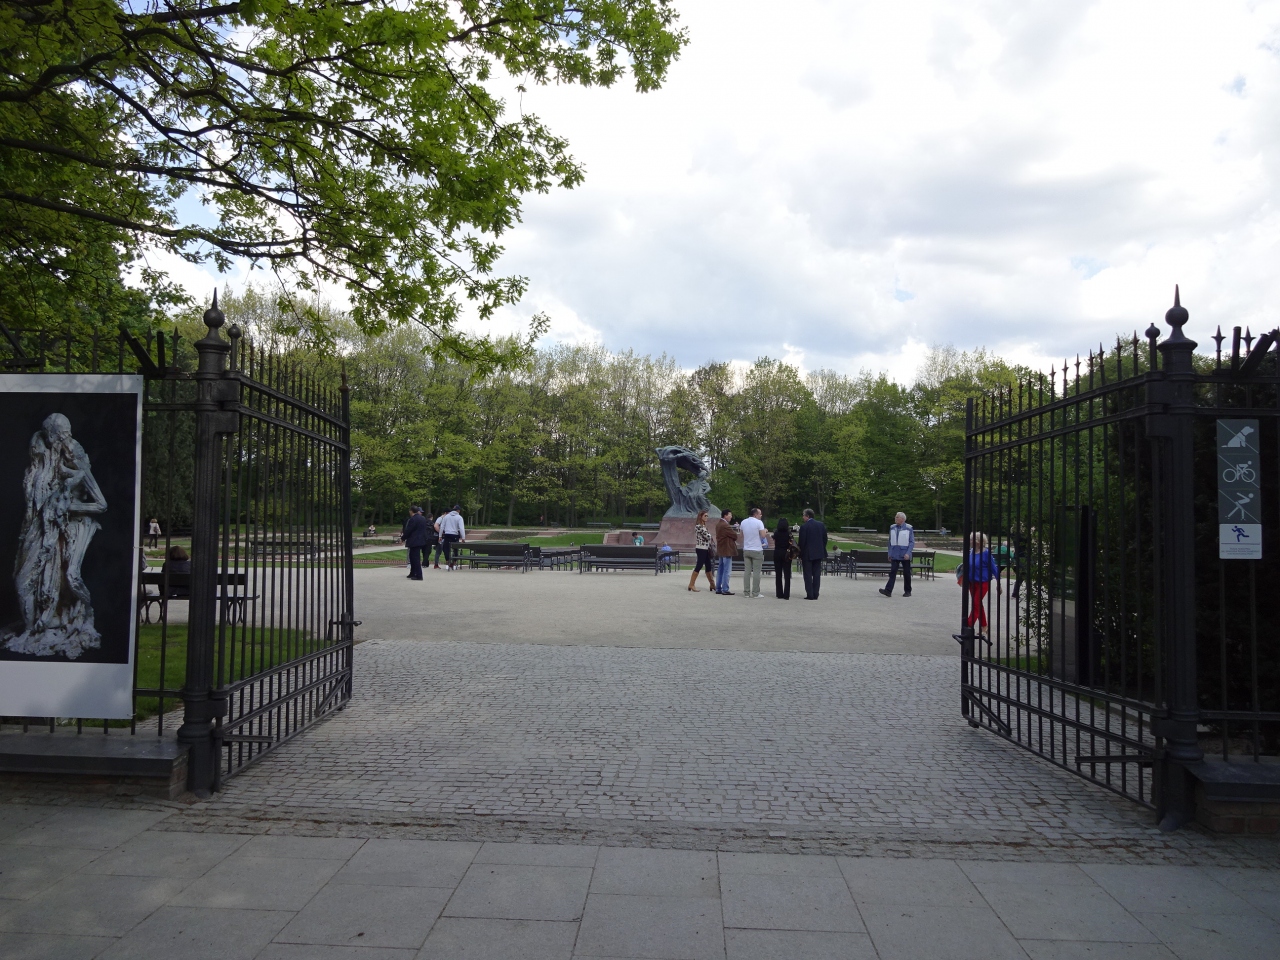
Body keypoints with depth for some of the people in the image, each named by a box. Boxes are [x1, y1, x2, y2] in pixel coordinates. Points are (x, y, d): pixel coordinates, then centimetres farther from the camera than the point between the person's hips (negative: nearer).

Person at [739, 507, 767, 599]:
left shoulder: (743, 522, 7)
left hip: (746, 550, 5)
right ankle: (755, 593, -3)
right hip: (757, 550, -5)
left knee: (747, 571, 7)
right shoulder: (759, 522, -11)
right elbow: (763, 535, -16)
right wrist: (765, 532, 4)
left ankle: (746, 592, 7)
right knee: (756, 572, -2)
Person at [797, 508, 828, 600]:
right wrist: (823, 552, 16)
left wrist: (800, 555, -2)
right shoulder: (821, 525, 5)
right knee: (817, 574, 8)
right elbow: (825, 539, 8)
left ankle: (810, 595, -1)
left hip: (807, 554, -5)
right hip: (818, 553, 5)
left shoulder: (804, 526, -12)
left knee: (808, 575, 1)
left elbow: (802, 541, -11)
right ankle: (815, 594, 8)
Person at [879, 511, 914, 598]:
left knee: (906, 573, 6)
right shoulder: (892, 528, 7)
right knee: (892, 572, -8)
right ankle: (888, 590, -16)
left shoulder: (909, 528, -3)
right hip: (895, 555, 2)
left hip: (905, 555, -2)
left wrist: (908, 553, -15)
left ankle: (907, 591, 17)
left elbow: (912, 542, -4)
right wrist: (889, 554, 9)